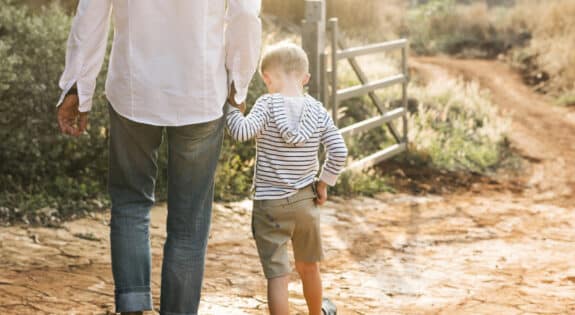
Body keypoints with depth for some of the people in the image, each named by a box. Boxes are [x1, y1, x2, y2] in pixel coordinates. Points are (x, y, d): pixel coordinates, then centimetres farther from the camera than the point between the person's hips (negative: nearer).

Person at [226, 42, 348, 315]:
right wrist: (324, 182, 7)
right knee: (309, 267, 25)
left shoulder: (267, 105, -13)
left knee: (277, 276, -4)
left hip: (270, 204, -5)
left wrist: (232, 108, -9)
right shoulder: (317, 111, -2)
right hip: (306, 201, 5)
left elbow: (242, 132, -26)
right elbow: (339, 152, -6)